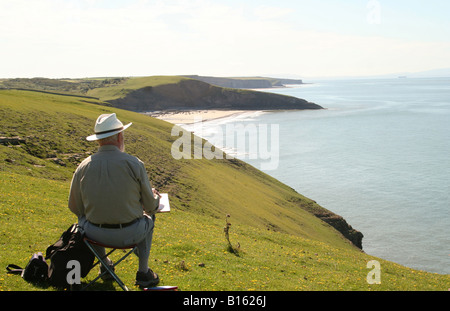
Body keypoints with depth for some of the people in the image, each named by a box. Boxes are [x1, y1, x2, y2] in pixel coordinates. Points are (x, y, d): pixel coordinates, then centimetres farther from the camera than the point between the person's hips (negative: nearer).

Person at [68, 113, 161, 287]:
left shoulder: (83, 166, -8)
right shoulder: (134, 164, -14)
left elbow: (74, 207, 3)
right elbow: (151, 206, -4)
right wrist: (155, 197, 21)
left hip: (94, 234, 2)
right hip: (129, 235, -2)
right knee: (148, 219, 32)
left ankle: (104, 265, 50)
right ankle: (143, 273, 35)